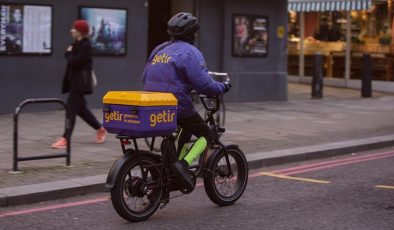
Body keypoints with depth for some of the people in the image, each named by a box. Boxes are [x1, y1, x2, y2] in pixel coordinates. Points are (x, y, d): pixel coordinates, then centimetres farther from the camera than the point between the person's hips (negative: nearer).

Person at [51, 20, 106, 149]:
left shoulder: (85, 46, -15)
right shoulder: (77, 44, 14)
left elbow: (74, 62, -21)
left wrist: (69, 53, -7)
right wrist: (70, 54, -1)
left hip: (80, 83, -10)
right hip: (75, 81, 10)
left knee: (71, 109, -10)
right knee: (81, 109, 16)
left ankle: (66, 139, -9)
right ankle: (100, 130, 29)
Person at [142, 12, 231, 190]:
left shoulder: (159, 50, 15)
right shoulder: (190, 52, -9)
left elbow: (145, 78, 20)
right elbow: (204, 84, -17)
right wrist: (222, 88, 1)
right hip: (177, 106, -8)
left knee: (188, 126, 31)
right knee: (206, 135, 9)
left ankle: (179, 161, 24)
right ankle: (184, 164, -13)